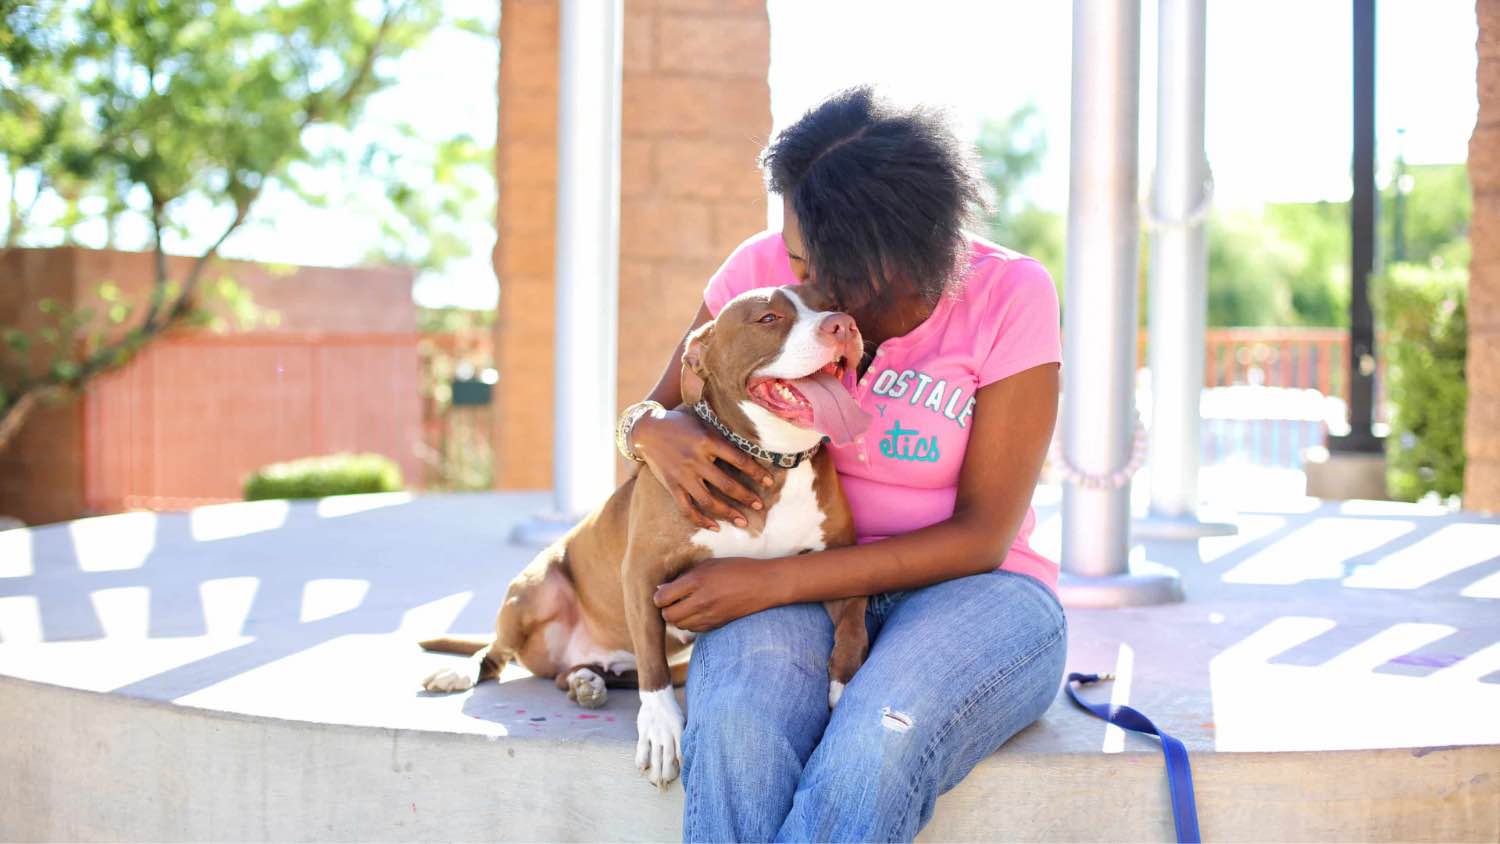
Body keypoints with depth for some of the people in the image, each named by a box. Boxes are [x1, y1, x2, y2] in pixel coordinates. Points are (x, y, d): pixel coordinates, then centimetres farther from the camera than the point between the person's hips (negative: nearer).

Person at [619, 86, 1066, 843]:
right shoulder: (763, 268, -4)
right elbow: (651, 412, 8)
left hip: (969, 590, -2)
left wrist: (778, 581, -23)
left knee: (881, 736, -38)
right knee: (738, 712, -35)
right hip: (791, 593, 2)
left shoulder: (1009, 297, -12)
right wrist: (657, 433, -21)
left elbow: (981, 537, -13)